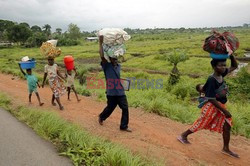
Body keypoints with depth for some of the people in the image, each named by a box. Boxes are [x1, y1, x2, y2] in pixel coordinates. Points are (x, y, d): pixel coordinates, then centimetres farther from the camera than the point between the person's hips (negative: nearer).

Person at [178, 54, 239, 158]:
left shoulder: (221, 75, 0)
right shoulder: (212, 80, -24)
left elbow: (234, 66, 14)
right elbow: (211, 99, -24)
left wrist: (231, 55, -5)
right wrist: (225, 111, -20)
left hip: (221, 106, 8)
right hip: (212, 106, -8)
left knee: (227, 126, 9)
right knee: (201, 124, 4)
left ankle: (226, 149, 26)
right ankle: (183, 136, 23)